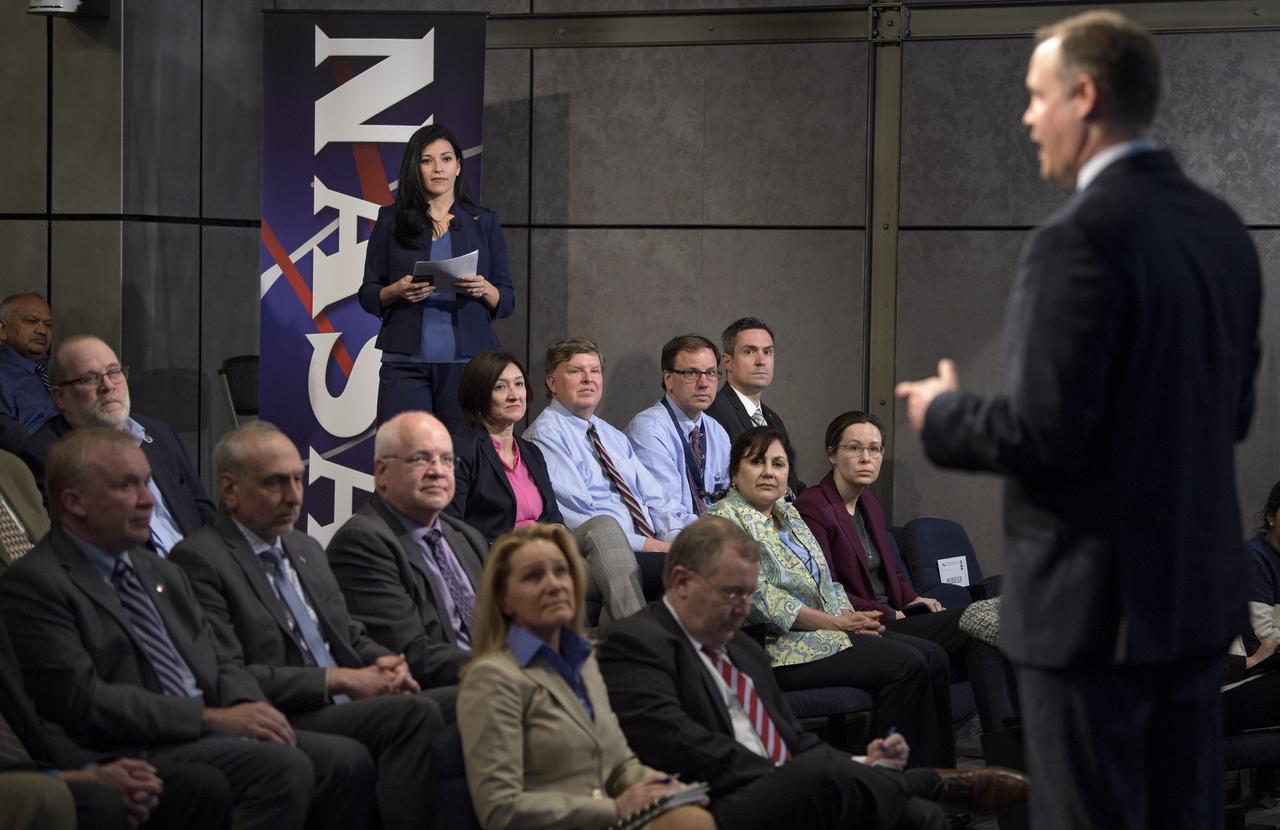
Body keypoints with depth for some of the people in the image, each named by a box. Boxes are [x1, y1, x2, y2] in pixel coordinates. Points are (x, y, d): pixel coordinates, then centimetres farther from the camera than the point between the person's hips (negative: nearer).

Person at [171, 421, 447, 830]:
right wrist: (341, 680, -14)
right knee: (415, 715, -30)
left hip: (347, 710, 8)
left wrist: (387, 666, 3)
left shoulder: (307, 550, 23)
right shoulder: (199, 561, -5)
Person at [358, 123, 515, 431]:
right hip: (406, 363, 0)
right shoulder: (392, 221, 9)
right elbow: (368, 295, 9)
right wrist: (397, 291, -11)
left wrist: (484, 290, -10)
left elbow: (507, 302, 10)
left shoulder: (484, 223, 11)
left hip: (467, 362, 1)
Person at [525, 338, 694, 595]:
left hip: (648, 547, 8)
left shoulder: (615, 438, 25)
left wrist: (678, 537, -6)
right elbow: (577, 519, -12)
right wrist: (648, 545, -16)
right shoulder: (546, 435, -2)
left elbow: (655, 499, 17)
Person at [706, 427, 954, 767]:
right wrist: (833, 622, -16)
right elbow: (758, 598, -15)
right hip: (781, 647, -9)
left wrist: (852, 618, 0)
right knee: (906, 666, -22)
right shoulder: (725, 519, -5)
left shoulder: (790, 515, 23)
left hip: (829, 632, 9)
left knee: (932, 658, -9)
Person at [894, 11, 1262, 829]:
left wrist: (942, 416, -3)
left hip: (1097, 596, -8)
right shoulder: (1222, 226, 7)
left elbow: (1044, 433, -20)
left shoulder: (1082, 237, -19)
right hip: (1199, 583, 8)